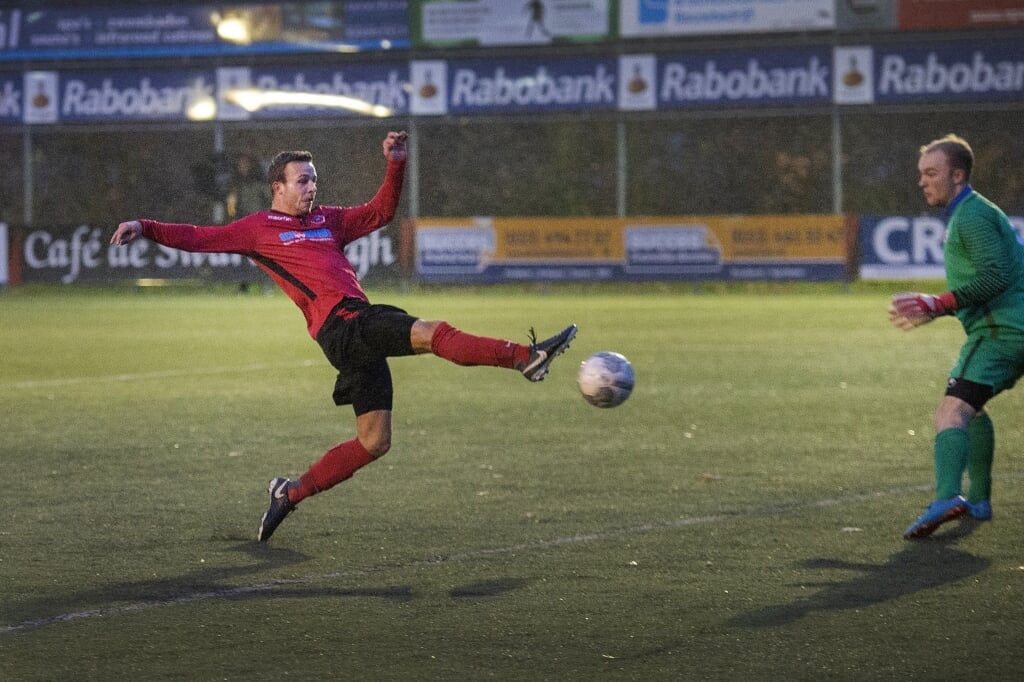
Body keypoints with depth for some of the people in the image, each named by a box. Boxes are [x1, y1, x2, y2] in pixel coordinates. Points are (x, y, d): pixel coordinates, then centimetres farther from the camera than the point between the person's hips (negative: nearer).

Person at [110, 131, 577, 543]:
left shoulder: (328, 220, 25)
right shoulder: (259, 228, 8)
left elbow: (380, 212, 32)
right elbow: (198, 238, 7)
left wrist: (395, 165, 19)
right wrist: (146, 229, -4)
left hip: (360, 333, 8)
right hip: (341, 323, -8)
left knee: (374, 440, 6)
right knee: (432, 333, -23)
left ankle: (291, 493, 16)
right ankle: (524, 357, -32)